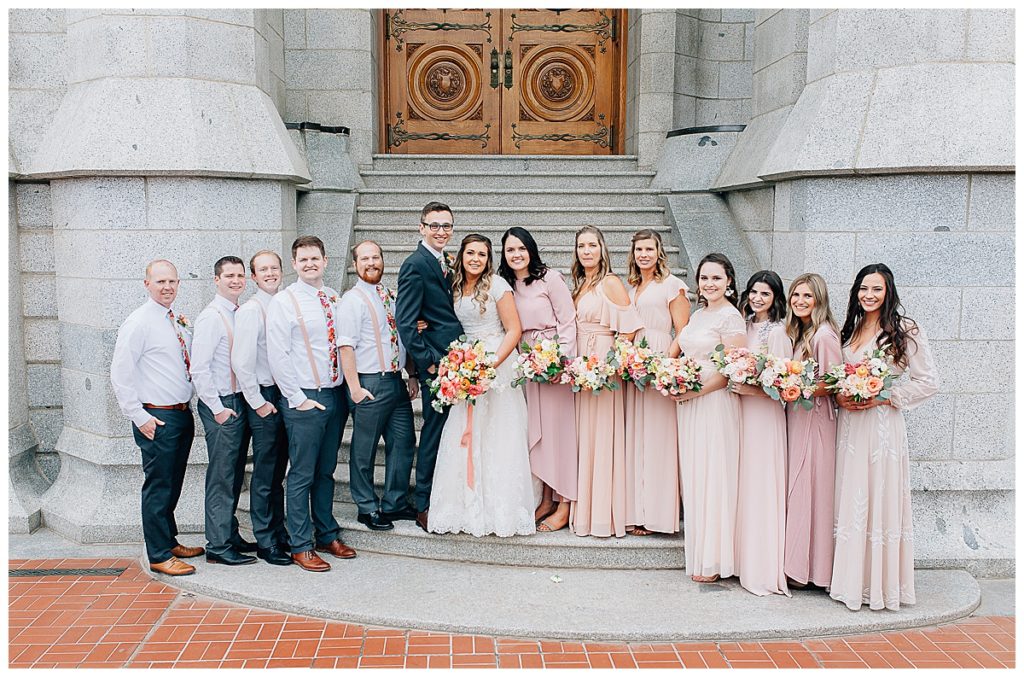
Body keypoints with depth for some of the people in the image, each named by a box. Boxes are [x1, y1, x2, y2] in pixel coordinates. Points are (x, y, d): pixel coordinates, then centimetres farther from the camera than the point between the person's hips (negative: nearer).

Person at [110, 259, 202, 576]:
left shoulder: (179, 322, 11)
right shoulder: (139, 322, -11)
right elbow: (120, 374, -14)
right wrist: (139, 417, -15)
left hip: (182, 414, 8)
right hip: (157, 418, -7)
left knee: (173, 484, 18)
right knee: (158, 486, -1)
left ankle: (170, 541, 31)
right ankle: (159, 556, 8)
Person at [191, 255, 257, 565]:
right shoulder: (211, 317, -12)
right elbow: (199, 369, -17)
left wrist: (242, 403, 10)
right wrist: (218, 409, -15)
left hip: (241, 402, 8)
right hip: (221, 405, -8)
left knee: (235, 475, 15)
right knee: (221, 477, -3)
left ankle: (231, 536, 26)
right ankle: (218, 546, 4)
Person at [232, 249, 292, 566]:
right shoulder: (249, 311, -10)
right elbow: (241, 362, -14)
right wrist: (258, 403, -13)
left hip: (287, 395, 6)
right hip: (264, 399, -6)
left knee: (278, 471, 15)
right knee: (265, 474, 1)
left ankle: (280, 534, 26)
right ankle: (265, 542, 10)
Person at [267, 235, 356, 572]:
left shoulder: (334, 298, 8)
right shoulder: (284, 302, -7)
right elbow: (278, 356, -10)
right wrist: (298, 399, -12)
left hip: (335, 396, 5)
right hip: (304, 399, -5)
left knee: (326, 471, 16)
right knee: (302, 475, 1)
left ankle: (327, 535, 28)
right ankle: (300, 545, 11)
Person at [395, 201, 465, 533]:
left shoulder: (448, 263, 16)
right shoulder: (415, 265, -11)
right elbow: (405, 321, -16)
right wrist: (426, 361, -16)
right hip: (437, 363, -8)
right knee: (435, 430, -1)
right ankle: (425, 507, 10)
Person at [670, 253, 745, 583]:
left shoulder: (731, 316, -9)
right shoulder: (698, 314, 15)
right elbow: (675, 351, 21)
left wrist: (695, 391, -17)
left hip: (715, 403, -8)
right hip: (689, 403, 8)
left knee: (712, 477, -3)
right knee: (693, 477, 11)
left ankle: (713, 560, 6)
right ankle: (699, 553, 20)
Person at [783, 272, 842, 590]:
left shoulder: (824, 334, -14)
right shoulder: (797, 332, 15)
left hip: (815, 418, -9)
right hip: (795, 417, 9)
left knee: (809, 489, -3)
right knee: (795, 489, 10)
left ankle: (808, 567, 6)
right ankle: (797, 563, 17)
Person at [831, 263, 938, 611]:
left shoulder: (905, 330, -5)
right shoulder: (850, 330, 14)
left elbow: (928, 382, -6)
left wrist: (886, 397, -14)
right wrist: (839, 396, 0)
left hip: (883, 424, -6)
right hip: (850, 424, 6)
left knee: (881, 501, -2)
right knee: (851, 502, 7)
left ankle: (882, 583, 8)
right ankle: (853, 579, 16)